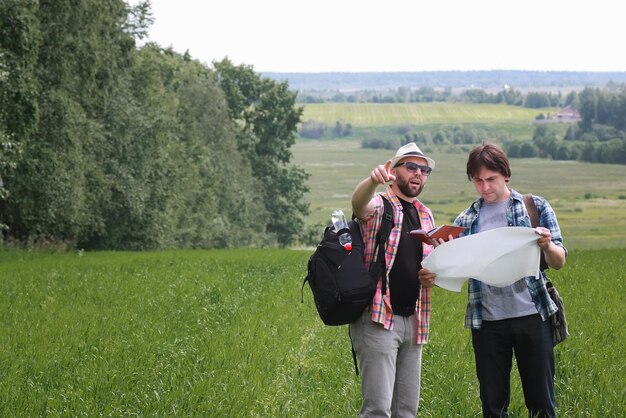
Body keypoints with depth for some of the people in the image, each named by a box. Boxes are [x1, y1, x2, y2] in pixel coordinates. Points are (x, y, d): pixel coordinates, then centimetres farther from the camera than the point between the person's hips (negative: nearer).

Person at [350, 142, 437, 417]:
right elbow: (358, 201, -27)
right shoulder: (379, 205, -3)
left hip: (413, 320, 7)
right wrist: (374, 180, -51)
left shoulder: (426, 216, 16)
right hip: (378, 319, -7)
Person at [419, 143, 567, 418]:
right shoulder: (466, 221, 10)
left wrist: (548, 246, -23)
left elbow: (559, 262, 0)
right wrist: (433, 277, -14)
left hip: (531, 315, -2)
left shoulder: (535, 207, 3)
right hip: (487, 322, 2)